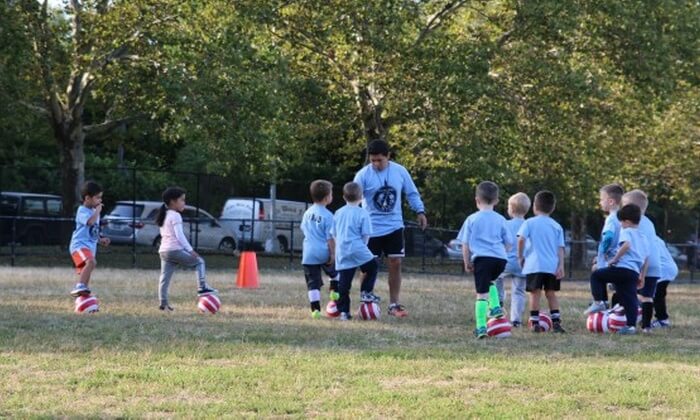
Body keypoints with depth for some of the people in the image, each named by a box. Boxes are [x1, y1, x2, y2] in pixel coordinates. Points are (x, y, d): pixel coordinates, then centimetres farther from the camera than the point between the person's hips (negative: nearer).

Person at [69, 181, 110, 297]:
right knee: (91, 262, -35)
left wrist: (100, 240, 15)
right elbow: (90, 221, -29)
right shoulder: (82, 211, -9)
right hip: (79, 244, -10)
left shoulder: (93, 211, 19)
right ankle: (79, 287, -44)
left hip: (90, 247, 10)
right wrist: (98, 211, -13)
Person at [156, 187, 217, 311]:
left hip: (163, 250, 9)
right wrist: (190, 250, -15)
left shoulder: (164, 216, 22)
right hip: (175, 250, -9)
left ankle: (163, 303, 1)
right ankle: (202, 288, -6)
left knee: (165, 278, 5)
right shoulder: (175, 216, -8)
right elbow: (179, 235, -15)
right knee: (199, 262, 3)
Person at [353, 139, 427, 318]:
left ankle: (394, 304, 10)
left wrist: (420, 211, 0)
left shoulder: (399, 171, -3)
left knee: (396, 263, 1)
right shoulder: (363, 175, -11)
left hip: (394, 226, 2)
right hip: (371, 228, -2)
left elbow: (412, 193, 9)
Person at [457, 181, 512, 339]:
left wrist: (467, 262, 14)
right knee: (490, 281, 32)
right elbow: (509, 243, 15)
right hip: (500, 259, 3)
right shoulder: (500, 220, 13)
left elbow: (465, 244, 6)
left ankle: (481, 327, -8)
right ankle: (495, 307, 14)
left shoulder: (472, 219, 6)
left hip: (481, 258, -3)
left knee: (482, 293, -4)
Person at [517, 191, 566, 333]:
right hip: (552, 266, 3)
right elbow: (560, 248, 4)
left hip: (534, 265, -3)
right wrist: (561, 265, 1)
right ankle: (556, 322, 3)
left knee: (535, 293, 1)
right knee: (551, 294, 11)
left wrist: (521, 256, 0)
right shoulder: (557, 226, 11)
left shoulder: (529, 223, 2)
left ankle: (535, 323, -2)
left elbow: (521, 239, -12)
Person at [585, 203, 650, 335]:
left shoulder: (626, 232, 0)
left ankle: (598, 302, -3)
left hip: (623, 268, -7)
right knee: (630, 299, 8)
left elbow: (626, 245, -22)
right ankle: (631, 325, 3)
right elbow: (646, 259, 27)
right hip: (635, 273, 7)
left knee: (596, 275, 8)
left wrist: (615, 259, -14)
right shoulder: (643, 237, 24)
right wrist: (642, 277, 30)